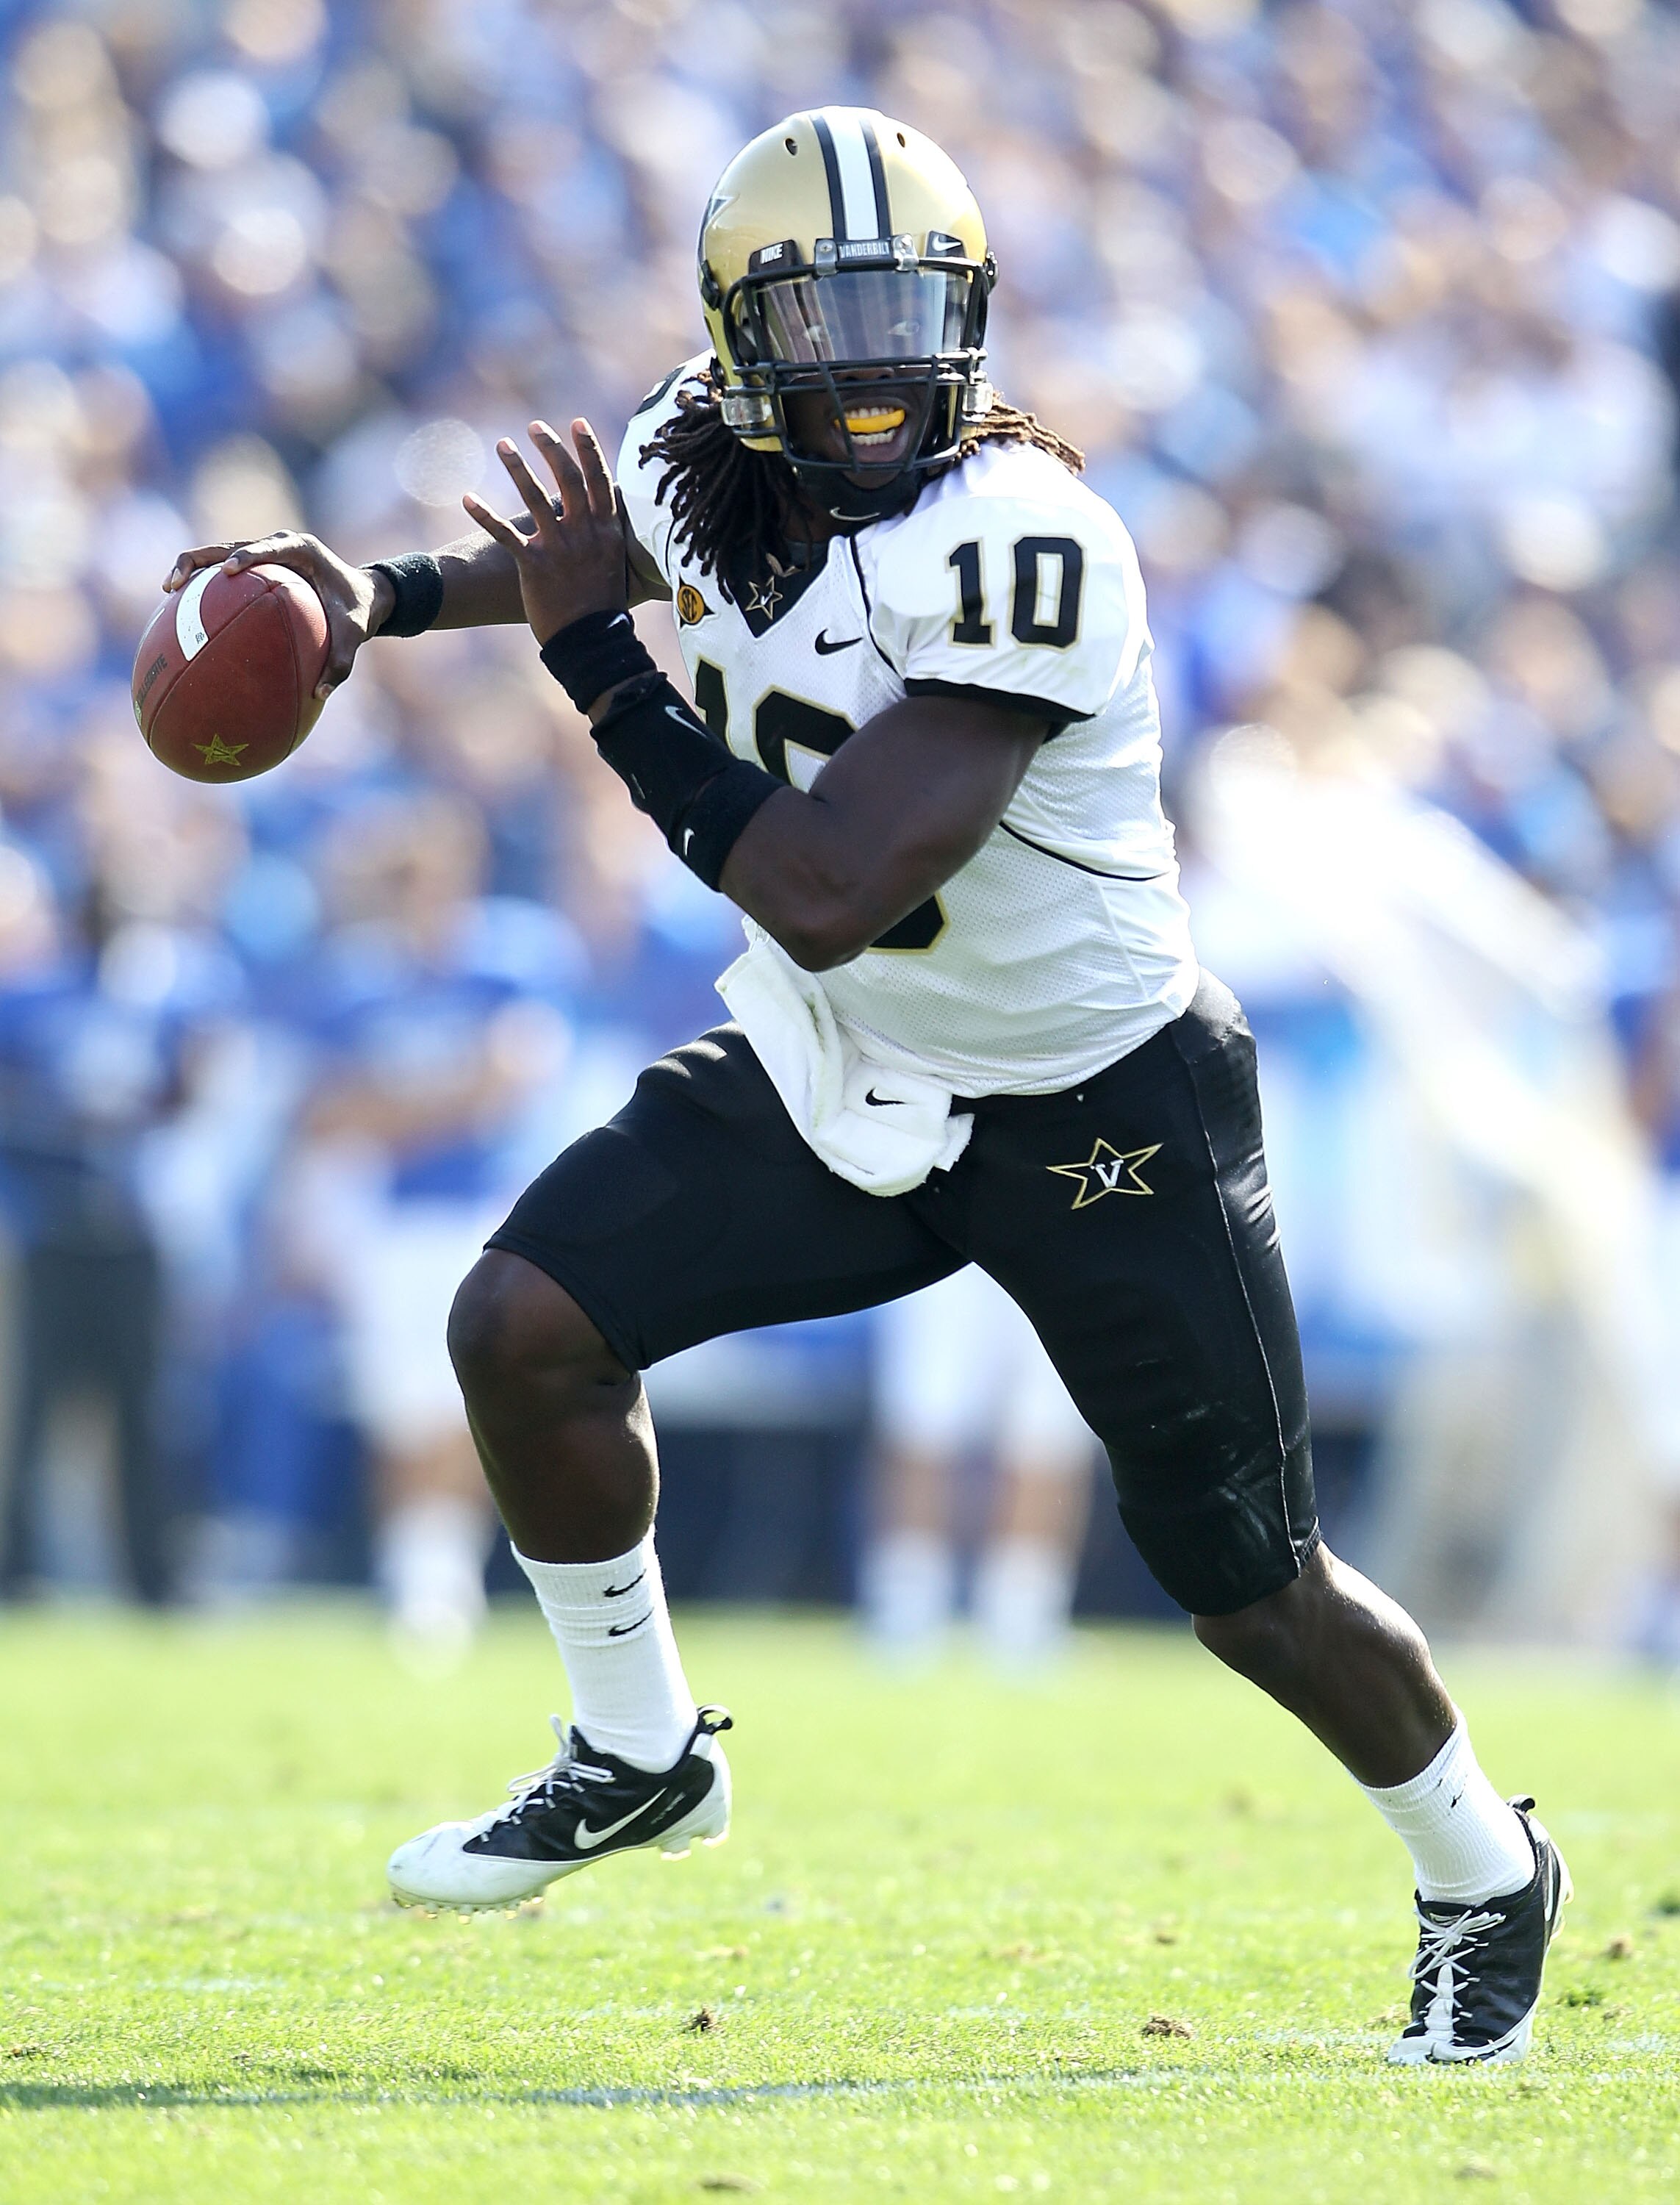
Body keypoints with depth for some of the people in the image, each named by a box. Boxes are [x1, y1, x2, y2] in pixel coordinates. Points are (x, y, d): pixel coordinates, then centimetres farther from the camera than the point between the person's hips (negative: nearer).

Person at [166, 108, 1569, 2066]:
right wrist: (382, 595, -2)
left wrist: (600, 658, -32)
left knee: (1253, 1593, 2)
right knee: (525, 1328, -11)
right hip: (838, 1076, 6)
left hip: (1096, 1107, -6)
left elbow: (827, 894, -37)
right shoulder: (702, 462, -9)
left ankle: (1483, 1874, 31)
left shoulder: (1014, 547, -31)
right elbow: (561, 548, 18)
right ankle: (638, 1754, 12)